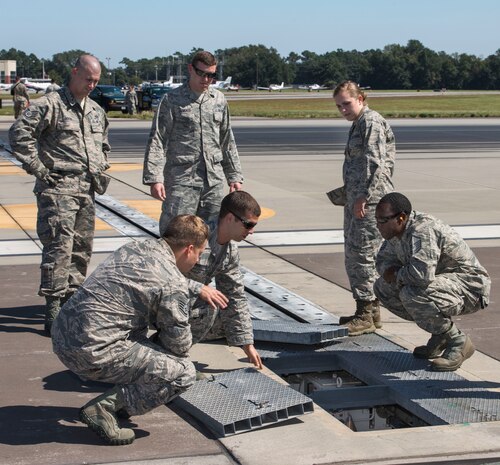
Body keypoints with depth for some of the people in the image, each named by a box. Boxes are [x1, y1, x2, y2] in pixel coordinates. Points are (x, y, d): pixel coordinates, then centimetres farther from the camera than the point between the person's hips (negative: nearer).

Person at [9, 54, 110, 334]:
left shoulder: (97, 111, 18)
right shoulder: (50, 104, -6)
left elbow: (104, 144, 35)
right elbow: (19, 134, -13)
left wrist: (101, 170, 20)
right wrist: (38, 169, -13)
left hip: (87, 190, 8)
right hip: (58, 187, -7)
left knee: (82, 248, 10)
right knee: (59, 247, -12)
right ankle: (54, 310, -11)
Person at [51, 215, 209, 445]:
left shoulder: (133, 247, 12)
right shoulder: (174, 284, -11)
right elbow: (180, 345, -2)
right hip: (92, 353, -9)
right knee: (184, 373, -2)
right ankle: (103, 408, -7)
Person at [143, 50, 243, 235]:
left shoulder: (219, 100, 12)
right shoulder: (172, 100, -3)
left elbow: (227, 141, 19)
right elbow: (157, 141, -7)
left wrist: (234, 176, 15)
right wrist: (154, 178, -16)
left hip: (214, 180, 5)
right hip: (182, 180, -5)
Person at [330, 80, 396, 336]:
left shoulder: (371, 122, -11)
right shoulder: (358, 124, 19)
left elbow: (375, 163, -18)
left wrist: (363, 197, -21)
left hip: (370, 199, -10)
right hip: (356, 198, 10)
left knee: (363, 254, -8)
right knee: (353, 254, 13)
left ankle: (366, 315, -3)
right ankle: (370, 310, 22)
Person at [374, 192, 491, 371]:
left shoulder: (423, 231, -28)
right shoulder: (397, 231, 2)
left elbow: (421, 274, -42)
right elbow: (384, 259, 18)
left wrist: (397, 276, -20)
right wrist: (389, 272, -7)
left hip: (470, 287, -10)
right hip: (442, 282, 10)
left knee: (411, 294, -34)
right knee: (383, 288, 4)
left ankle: (458, 342, -12)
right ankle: (440, 334, 10)